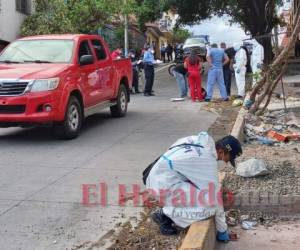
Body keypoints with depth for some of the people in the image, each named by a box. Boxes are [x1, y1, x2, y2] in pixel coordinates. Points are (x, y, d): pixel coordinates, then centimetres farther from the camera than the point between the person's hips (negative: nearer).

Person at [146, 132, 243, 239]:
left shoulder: (201, 141, 6)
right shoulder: (208, 160, -18)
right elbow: (214, 196, -12)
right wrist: (222, 230, -2)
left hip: (157, 177, 10)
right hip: (164, 185, -10)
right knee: (209, 207, -17)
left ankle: (167, 207, 13)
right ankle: (164, 214, -4)